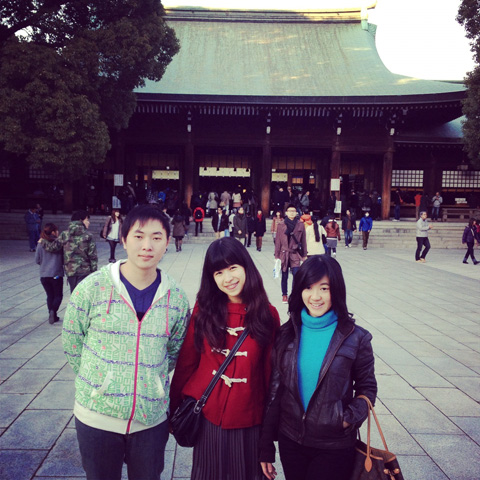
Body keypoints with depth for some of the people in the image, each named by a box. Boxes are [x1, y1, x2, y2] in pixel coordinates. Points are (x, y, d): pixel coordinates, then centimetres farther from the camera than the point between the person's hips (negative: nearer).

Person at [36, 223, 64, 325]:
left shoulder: (41, 244, -1)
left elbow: (37, 260, 3)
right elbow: (64, 259, -3)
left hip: (44, 274, 3)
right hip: (56, 274, -3)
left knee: (50, 295, 16)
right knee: (58, 295, 10)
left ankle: (53, 316, 14)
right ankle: (53, 311, -15)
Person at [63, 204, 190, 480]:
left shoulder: (176, 297, -6)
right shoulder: (93, 287, -12)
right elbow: (72, 343, 0)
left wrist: (149, 378, 4)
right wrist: (98, 382, 4)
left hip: (152, 418, 2)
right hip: (96, 416, -1)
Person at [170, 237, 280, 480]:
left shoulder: (268, 314, -6)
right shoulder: (204, 310, -4)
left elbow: (271, 371, -2)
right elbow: (186, 362, -1)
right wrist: (174, 409, 3)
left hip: (248, 419, 0)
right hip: (205, 415, 1)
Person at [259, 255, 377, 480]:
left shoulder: (355, 338, -10)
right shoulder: (287, 334, -3)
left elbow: (367, 387, 0)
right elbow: (275, 389, 1)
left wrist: (351, 417, -20)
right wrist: (266, 448, 4)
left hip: (334, 448, -2)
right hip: (290, 442, 3)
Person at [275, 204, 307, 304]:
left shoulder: (300, 225, 2)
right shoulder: (281, 226, 0)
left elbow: (303, 240, 7)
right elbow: (277, 241, 4)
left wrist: (304, 255, 8)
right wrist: (276, 256, 2)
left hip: (295, 254, 0)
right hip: (284, 254, 0)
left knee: (296, 275, -13)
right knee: (284, 276, 9)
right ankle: (284, 295, 22)